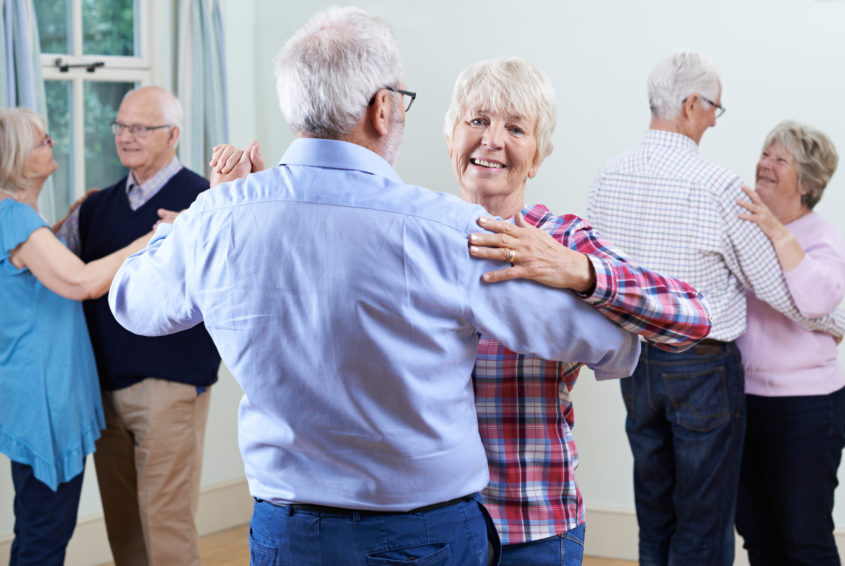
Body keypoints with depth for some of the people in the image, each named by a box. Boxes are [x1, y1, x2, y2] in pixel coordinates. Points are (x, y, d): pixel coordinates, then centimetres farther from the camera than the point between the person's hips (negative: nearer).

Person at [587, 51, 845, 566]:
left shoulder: (608, 177, -1)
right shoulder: (718, 186, -18)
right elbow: (774, 284, -11)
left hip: (636, 363, 6)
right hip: (702, 369, -6)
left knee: (654, 510, 17)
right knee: (704, 525, 5)